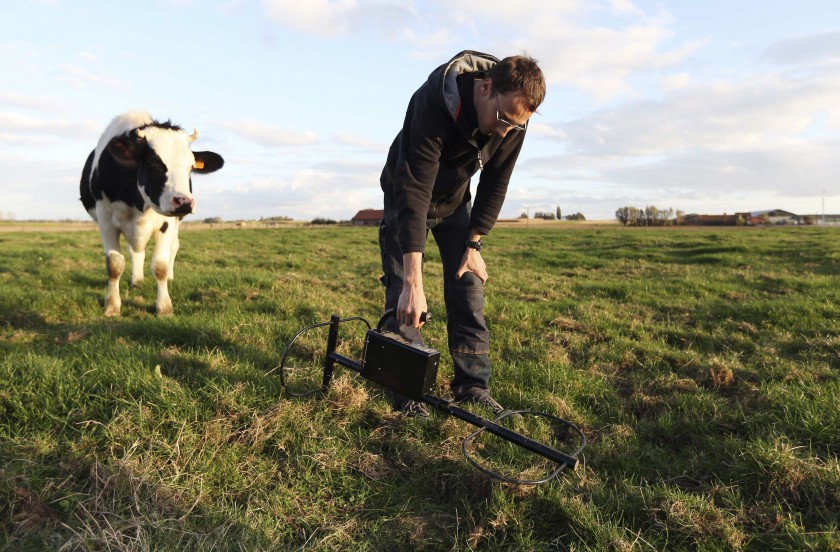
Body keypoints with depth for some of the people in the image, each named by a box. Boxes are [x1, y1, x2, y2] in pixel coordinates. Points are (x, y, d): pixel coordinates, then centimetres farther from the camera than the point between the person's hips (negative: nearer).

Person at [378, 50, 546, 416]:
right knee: (402, 295, -10)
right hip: (407, 197, -4)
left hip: (455, 201, 4)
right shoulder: (434, 104, -37)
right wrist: (413, 283, -47)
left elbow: (494, 184, -6)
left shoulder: (513, 120, -20)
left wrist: (473, 244, -10)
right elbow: (413, 192, -42)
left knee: (469, 287, -1)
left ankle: (473, 388, 8)